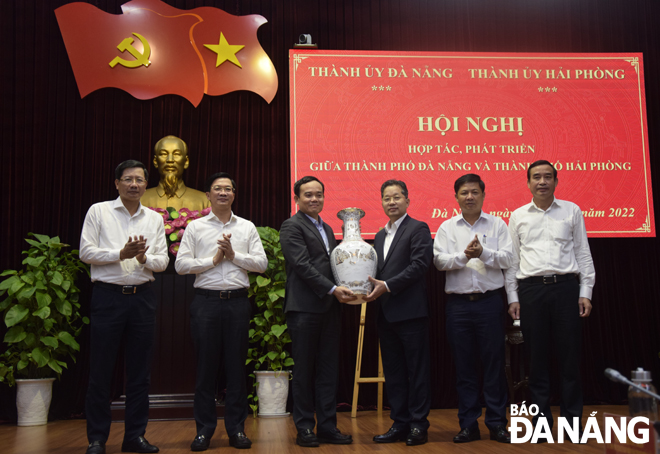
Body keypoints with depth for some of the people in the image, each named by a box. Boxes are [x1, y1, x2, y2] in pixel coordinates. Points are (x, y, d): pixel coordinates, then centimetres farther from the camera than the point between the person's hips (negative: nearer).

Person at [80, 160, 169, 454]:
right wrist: (121, 254, -14)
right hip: (108, 295, -3)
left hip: (142, 297, 3)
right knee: (101, 370, 1)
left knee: (140, 370, 6)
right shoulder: (98, 211, 4)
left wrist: (144, 258, -12)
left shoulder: (154, 219, 12)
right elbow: (86, 252, -4)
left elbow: (163, 261, 8)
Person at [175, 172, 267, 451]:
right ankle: (204, 430, 13)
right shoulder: (195, 227, 7)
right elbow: (181, 264, -1)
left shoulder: (247, 228, 11)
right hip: (206, 301, -1)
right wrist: (213, 259, -8)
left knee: (236, 366, 5)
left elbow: (262, 263, 4)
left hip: (237, 301, 1)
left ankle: (236, 428, 14)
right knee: (206, 366, 3)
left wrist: (234, 255, -7)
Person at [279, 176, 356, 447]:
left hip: (329, 308, 7)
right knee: (304, 370, 2)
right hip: (305, 308, -7)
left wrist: (346, 289, 4)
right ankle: (304, 428, 11)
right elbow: (303, 265, -13)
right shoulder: (292, 226, -4)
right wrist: (333, 289, -17)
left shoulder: (326, 229, 20)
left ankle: (327, 427, 15)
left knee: (328, 370, 8)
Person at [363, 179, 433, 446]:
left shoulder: (418, 229, -3)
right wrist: (373, 287, 1)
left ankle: (418, 426, 7)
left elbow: (420, 264, -14)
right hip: (386, 314, 8)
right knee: (393, 372, 11)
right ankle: (400, 424, 19)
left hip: (410, 311, -7)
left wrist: (387, 285, -18)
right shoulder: (380, 236, 20)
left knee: (417, 371, 0)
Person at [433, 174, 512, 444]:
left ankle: (497, 424, 11)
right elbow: (439, 260, -1)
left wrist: (483, 253, -17)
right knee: (464, 365, 6)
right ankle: (468, 425, 14)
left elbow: (507, 259, -1)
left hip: (490, 301, -1)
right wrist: (464, 255, -17)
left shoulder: (497, 224, 8)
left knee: (494, 363, 1)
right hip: (458, 303, 1)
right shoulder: (447, 227, 10)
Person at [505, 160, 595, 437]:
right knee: (537, 357, 5)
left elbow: (583, 254, 8)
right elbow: (512, 260, 10)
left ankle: (572, 419, 12)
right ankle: (541, 419, 14)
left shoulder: (572, 211, 8)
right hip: (530, 289, 1)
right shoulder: (518, 216, 10)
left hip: (565, 286, 0)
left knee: (569, 355, 1)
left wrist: (585, 292, 0)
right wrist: (512, 298, 3)